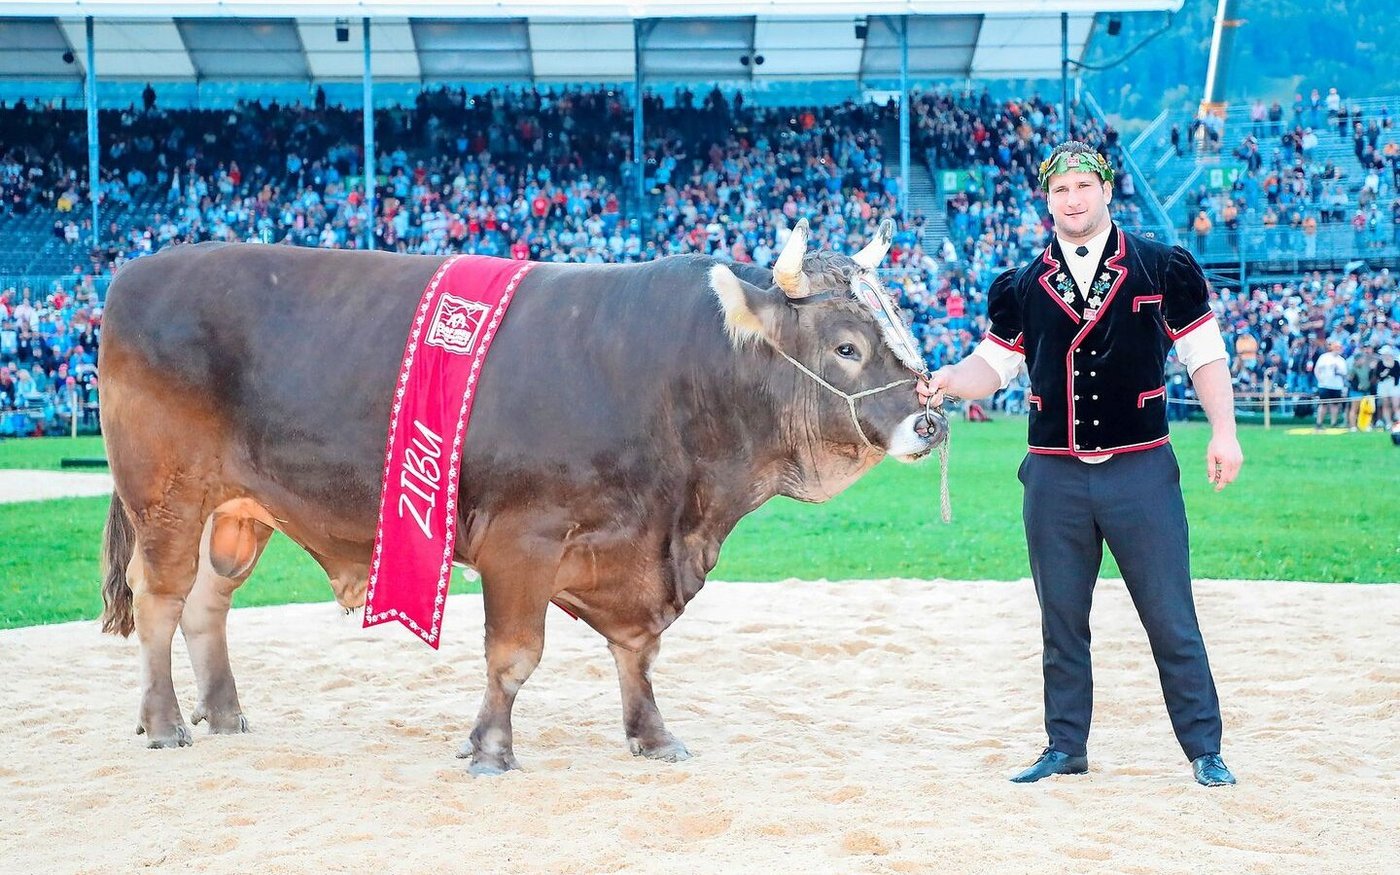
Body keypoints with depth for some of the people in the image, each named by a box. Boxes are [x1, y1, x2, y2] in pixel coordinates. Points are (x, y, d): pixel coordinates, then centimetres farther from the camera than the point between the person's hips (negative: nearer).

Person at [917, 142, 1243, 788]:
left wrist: (1223, 432, -5)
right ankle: (1065, 749, 20)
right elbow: (993, 365, 11)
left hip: (1141, 470, -3)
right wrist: (949, 380, -10)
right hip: (1054, 476, 3)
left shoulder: (1163, 268, 2)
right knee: (1061, 620, 9)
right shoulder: (1022, 288, 8)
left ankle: (1204, 750, 7)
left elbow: (1204, 354, 4)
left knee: (1171, 618, -1)